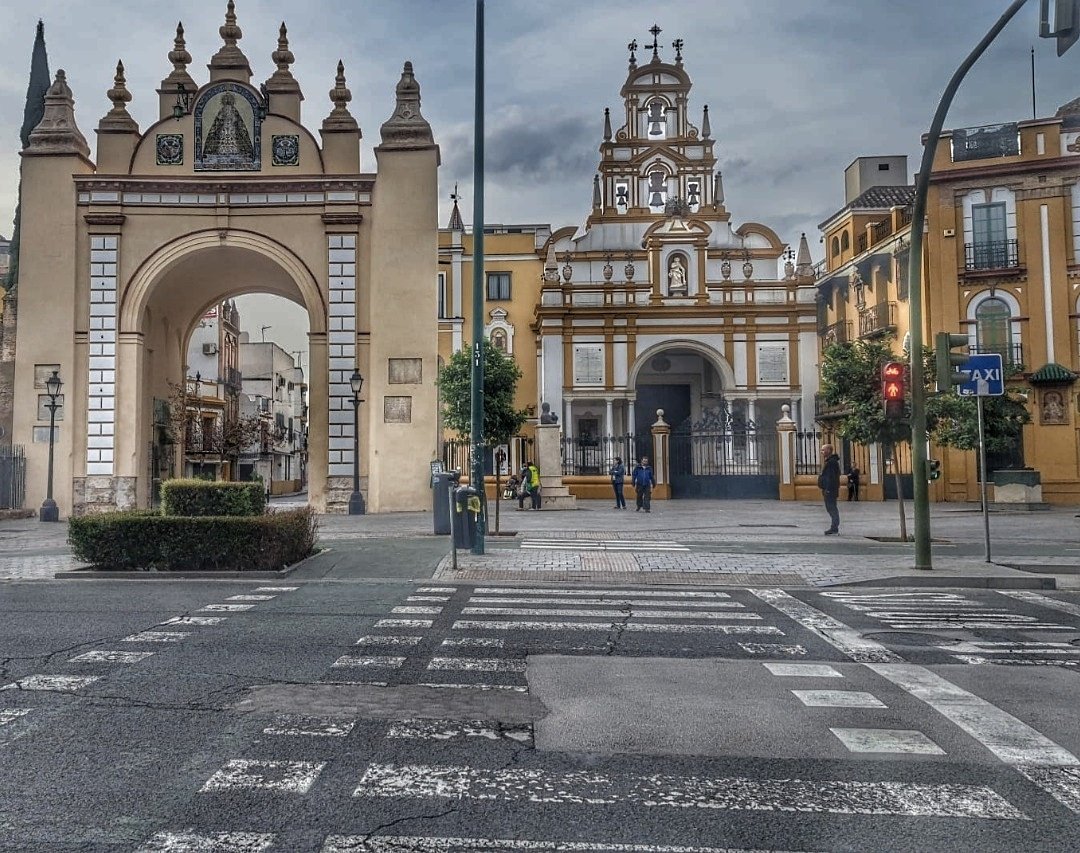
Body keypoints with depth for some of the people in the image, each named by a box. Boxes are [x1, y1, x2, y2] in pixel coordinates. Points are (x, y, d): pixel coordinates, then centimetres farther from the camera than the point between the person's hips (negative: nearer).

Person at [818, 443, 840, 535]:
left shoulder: (831, 462, -17)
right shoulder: (828, 461, 18)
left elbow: (831, 477, -22)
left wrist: (828, 489, -24)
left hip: (830, 490, -11)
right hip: (828, 489, 11)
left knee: (832, 508, -9)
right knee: (831, 508, 14)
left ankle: (834, 528, -7)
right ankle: (834, 528, 18)